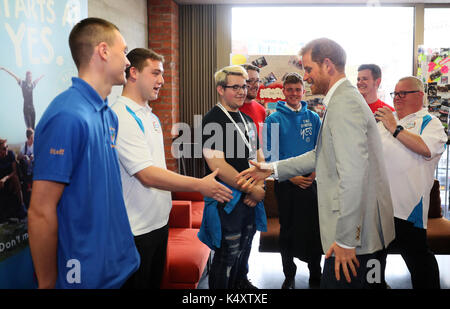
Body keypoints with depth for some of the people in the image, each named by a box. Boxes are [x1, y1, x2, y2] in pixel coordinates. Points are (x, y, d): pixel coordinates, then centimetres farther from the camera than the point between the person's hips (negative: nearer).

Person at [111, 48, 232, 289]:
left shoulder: (150, 116, 11)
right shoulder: (121, 117, -19)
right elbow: (147, 175, -25)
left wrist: (167, 201, 13)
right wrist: (199, 185, -22)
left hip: (159, 220, 9)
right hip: (136, 229, -9)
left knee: (156, 281, 22)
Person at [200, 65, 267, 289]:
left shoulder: (247, 119, 13)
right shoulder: (212, 121, -14)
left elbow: (259, 156, 15)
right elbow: (217, 165, -22)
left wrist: (258, 187, -3)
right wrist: (252, 190, -16)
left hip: (251, 198, 8)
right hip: (227, 201, -8)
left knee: (245, 248, 23)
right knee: (228, 255, 2)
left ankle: (241, 281, 44)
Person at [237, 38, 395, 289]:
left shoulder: (344, 103, -18)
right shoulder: (344, 99, 16)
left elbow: (353, 174, -26)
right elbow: (321, 155, 21)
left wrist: (346, 239, -23)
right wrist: (272, 169, 17)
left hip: (356, 234, -10)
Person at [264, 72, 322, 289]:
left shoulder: (313, 118, 6)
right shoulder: (274, 119, -3)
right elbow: (269, 155, -7)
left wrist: (314, 171, -10)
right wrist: (290, 175, -15)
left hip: (311, 183, 2)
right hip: (286, 184, -2)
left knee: (314, 230, 8)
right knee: (288, 230, 10)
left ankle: (315, 275, 27)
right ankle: (289, 275, 27)